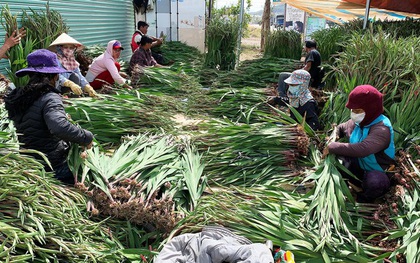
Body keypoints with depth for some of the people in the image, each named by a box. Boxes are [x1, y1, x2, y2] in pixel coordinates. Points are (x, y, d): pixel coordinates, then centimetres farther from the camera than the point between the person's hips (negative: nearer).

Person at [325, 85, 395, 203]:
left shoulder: (382, 129, -30)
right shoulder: (356, 122, -4)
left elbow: (362, 149, -46)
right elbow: (341, 128, 18)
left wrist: (333, 147, -39)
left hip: (376, 171, -6)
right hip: (358, 164, 7)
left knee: (375, 183, -39)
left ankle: (364, 200, -3)